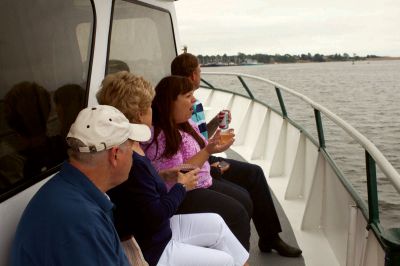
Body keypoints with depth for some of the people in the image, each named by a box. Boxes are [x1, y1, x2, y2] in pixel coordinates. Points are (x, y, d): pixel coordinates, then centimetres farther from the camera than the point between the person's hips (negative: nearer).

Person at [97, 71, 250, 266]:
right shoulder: (129, 162, -32)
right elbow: (156, 215, -27)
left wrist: (163, 176, 1)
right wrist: (181, 186, -13)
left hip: (160, 230, 10)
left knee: (215, 222, 14)